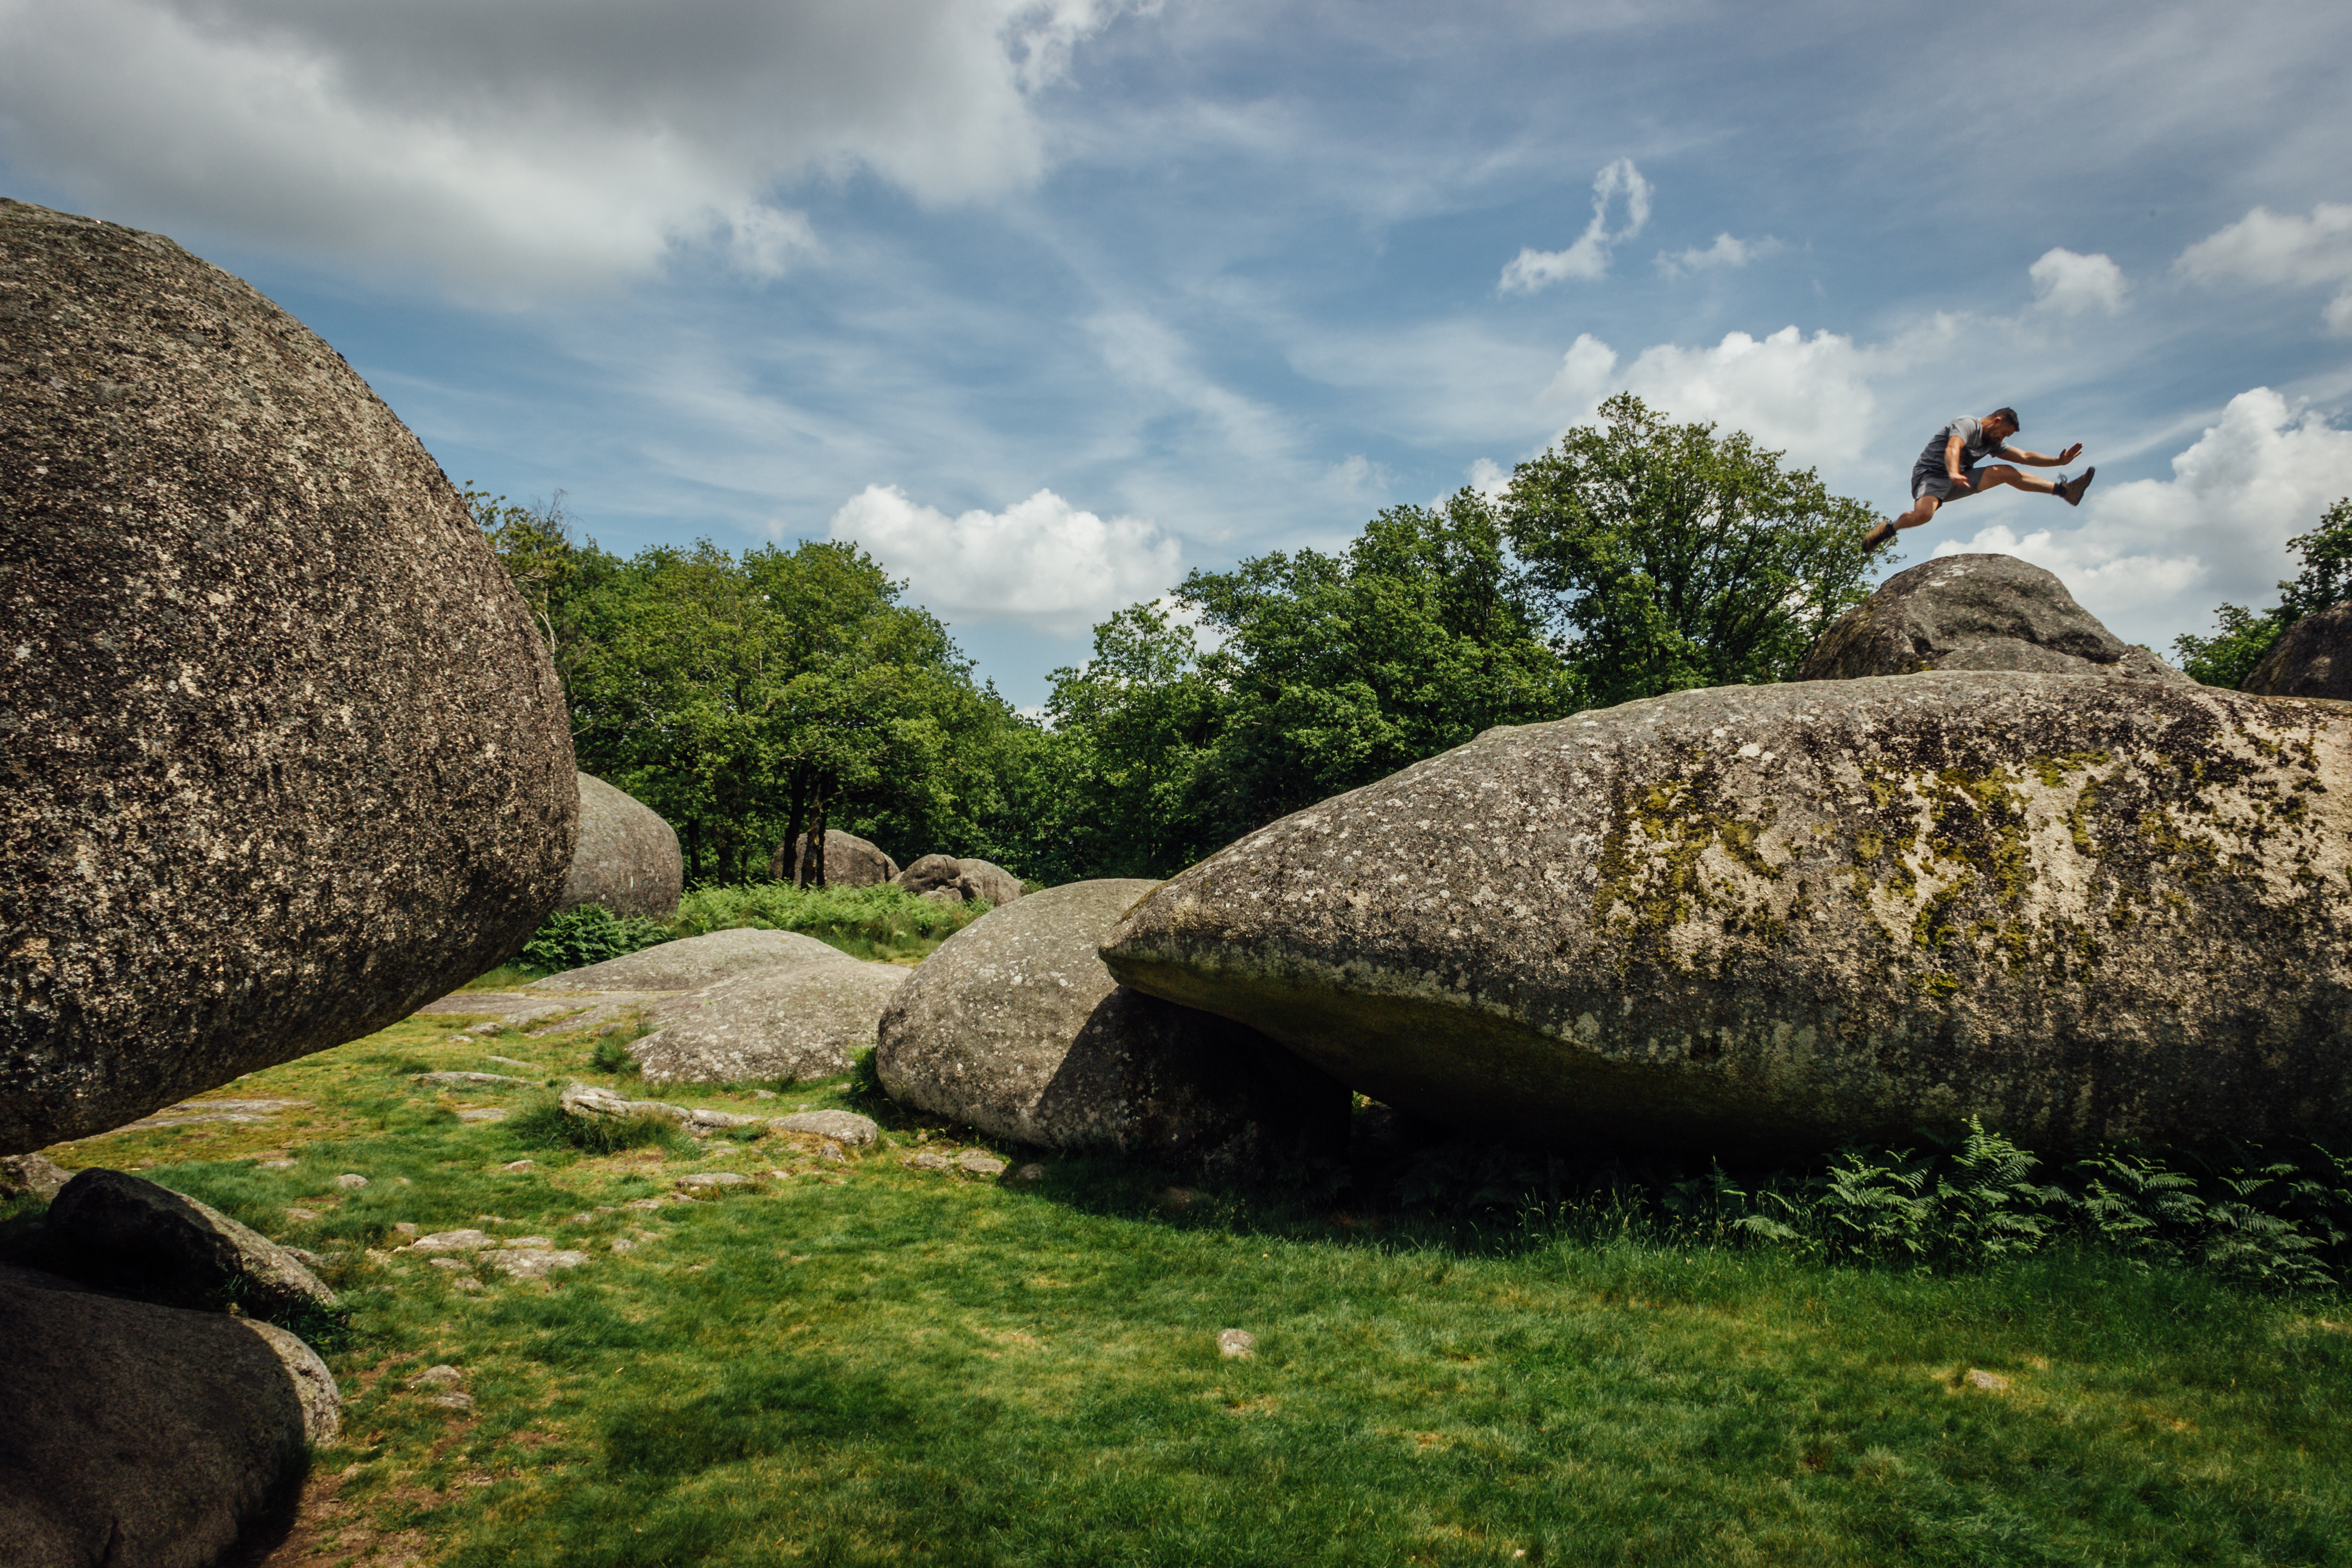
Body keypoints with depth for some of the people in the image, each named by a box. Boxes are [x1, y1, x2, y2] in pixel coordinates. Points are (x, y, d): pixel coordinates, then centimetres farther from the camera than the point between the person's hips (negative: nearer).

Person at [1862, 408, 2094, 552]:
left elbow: (2025, 457, 20)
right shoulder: (1968, 425, -13)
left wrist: (2059, 461, 10)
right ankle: (1889, 529, -14)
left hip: (1957, 483, 8)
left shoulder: (1994, 443, 16)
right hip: (1930, 474, -8)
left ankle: (2062, 490, 6)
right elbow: (1952, 449, -34)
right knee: (1923, 514, -39)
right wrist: (1953, 474, -53)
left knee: (2006, 472, 1)